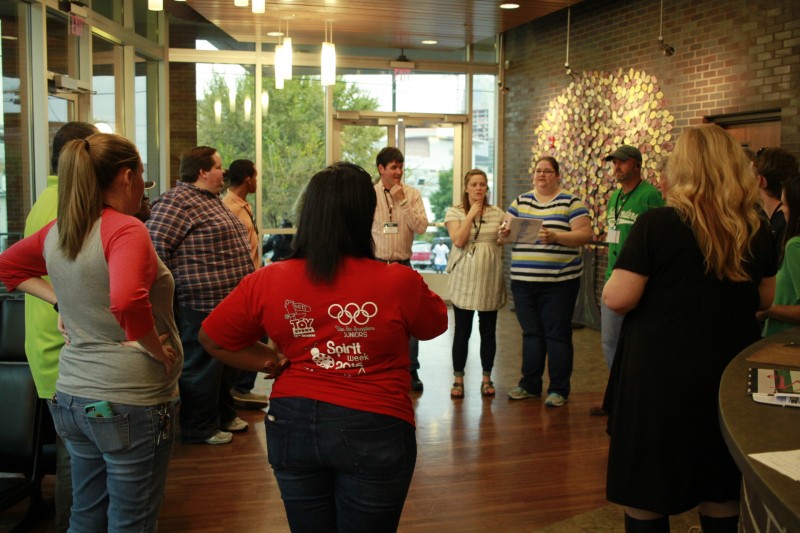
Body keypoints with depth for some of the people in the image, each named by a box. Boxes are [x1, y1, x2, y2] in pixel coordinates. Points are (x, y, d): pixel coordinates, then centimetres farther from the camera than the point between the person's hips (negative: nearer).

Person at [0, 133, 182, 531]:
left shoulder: (56, 232, 4)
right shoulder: (126, 230, -19)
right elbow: (127, 302, -35)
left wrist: (59, 301, 13)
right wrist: (159, 350, -20)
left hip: (72, 397, 8)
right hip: (130, 401, -7)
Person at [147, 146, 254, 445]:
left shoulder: (212, 200, 17)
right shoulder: (178, 201, -16)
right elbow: (155, 246, -23)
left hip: (229, 303, 10)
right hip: (203, 306, -10)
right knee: (203, 367, 3)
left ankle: (223, 414, 37)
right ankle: (199, 429, 17)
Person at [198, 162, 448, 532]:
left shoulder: (267, 282, -9)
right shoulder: (399, 283, -18)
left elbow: (211, 338, 4)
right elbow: (435, 326, 4)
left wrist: (274, 361, 4)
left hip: (293, 425, 3)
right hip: (373, 432, -2)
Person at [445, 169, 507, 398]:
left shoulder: (498, 213, 8)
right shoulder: (454, 212, 3)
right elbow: (458, 241, -12)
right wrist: (470, 215, -11)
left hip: (490, 279, 2)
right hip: (464, 280, -2)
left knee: (488, 331, 8)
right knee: (462, 331, 3)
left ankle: (487, 378, 20)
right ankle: (458, 379, 14)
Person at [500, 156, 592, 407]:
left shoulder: (571, 202, 0)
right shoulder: (520, 201, 14)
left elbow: (585, 234, -7)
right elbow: (507, 227, 13)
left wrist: (555, 237, -22)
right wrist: (505, 231, -10)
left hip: (559, 281, -4)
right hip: (523, 280, 4)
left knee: (557, 334, 0)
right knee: (531, 333, 11)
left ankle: (559, 389, 10)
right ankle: (529, 385, 21)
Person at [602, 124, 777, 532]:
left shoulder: (656, 224, -16)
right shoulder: (756, 231, -1)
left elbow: (617, 299, -18)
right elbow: (764, 299, 12)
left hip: (659, 378, -4)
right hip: (730, 376, 5)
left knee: (645, 497, 11)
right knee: (722, 497, 20)